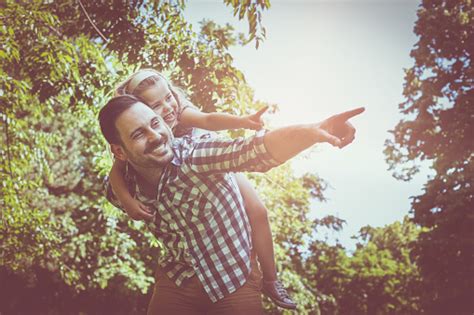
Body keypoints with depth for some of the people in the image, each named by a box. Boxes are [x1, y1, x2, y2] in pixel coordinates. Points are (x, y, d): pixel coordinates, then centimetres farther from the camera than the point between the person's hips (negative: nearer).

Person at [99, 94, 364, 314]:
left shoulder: (194, 155, -27)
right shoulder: (127, 191, -12)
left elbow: (256, 151, -45)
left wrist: (311, 131, -61)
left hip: (235, 280, -3)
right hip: (177, 282, 3)